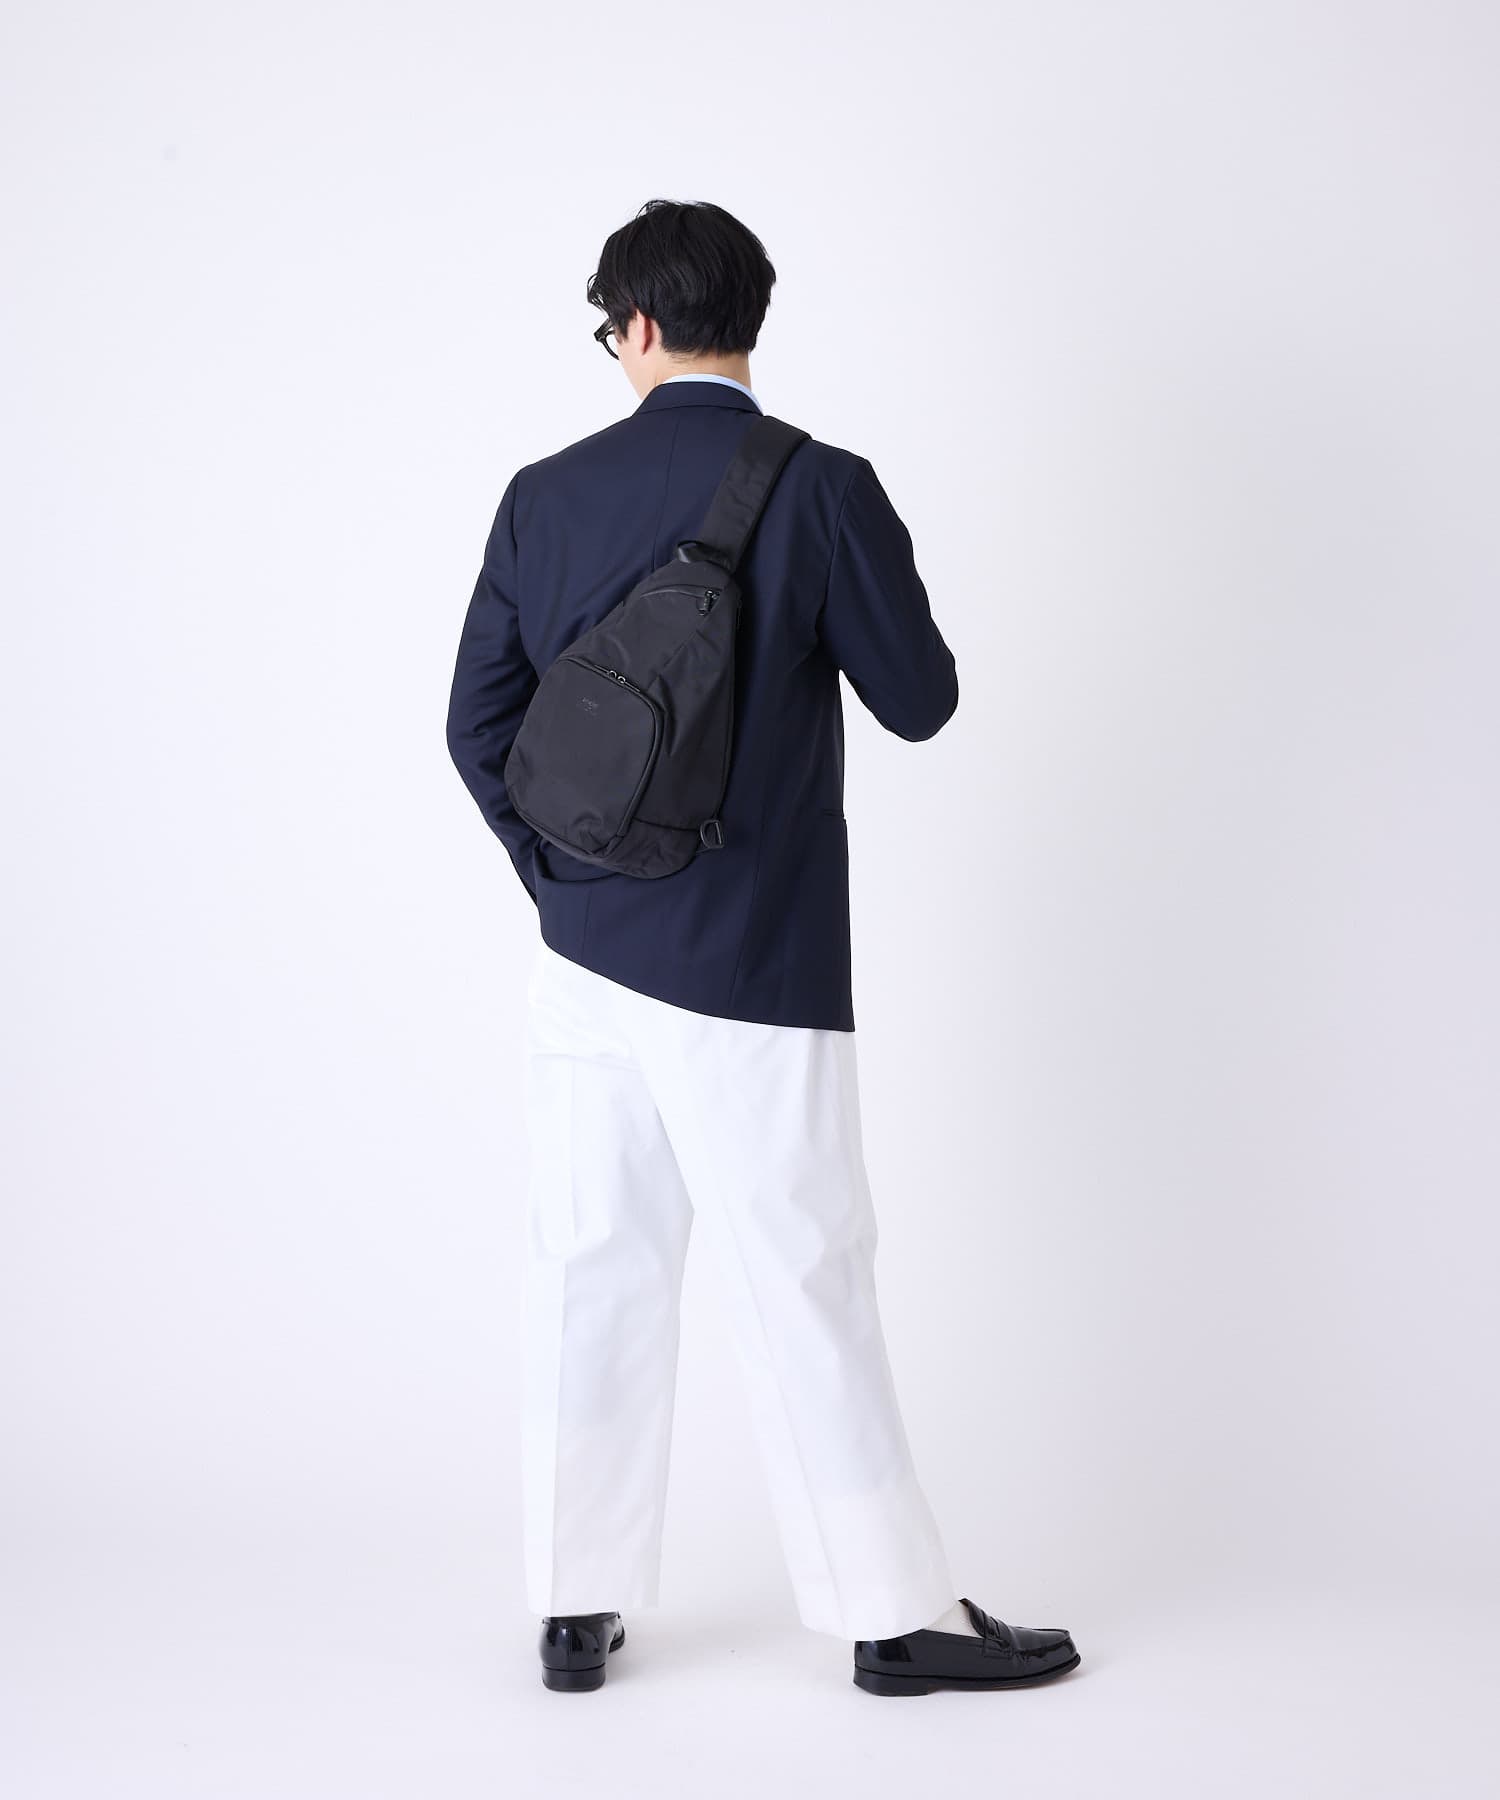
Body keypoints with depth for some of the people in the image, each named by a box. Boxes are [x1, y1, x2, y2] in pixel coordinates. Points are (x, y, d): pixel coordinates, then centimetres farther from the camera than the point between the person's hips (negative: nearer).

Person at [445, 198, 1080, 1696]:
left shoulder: (546, 495, 1)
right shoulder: (823, 488, -10)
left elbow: (477, 722, 4)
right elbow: (920, 702, -3)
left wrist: (560, 877, 14)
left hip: (582, 955, 4)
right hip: (751, 967, -4)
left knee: (589, 1271, 11)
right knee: (802, 1281, 3)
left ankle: (576, 1606, 21)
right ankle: (895, 1613, 15)